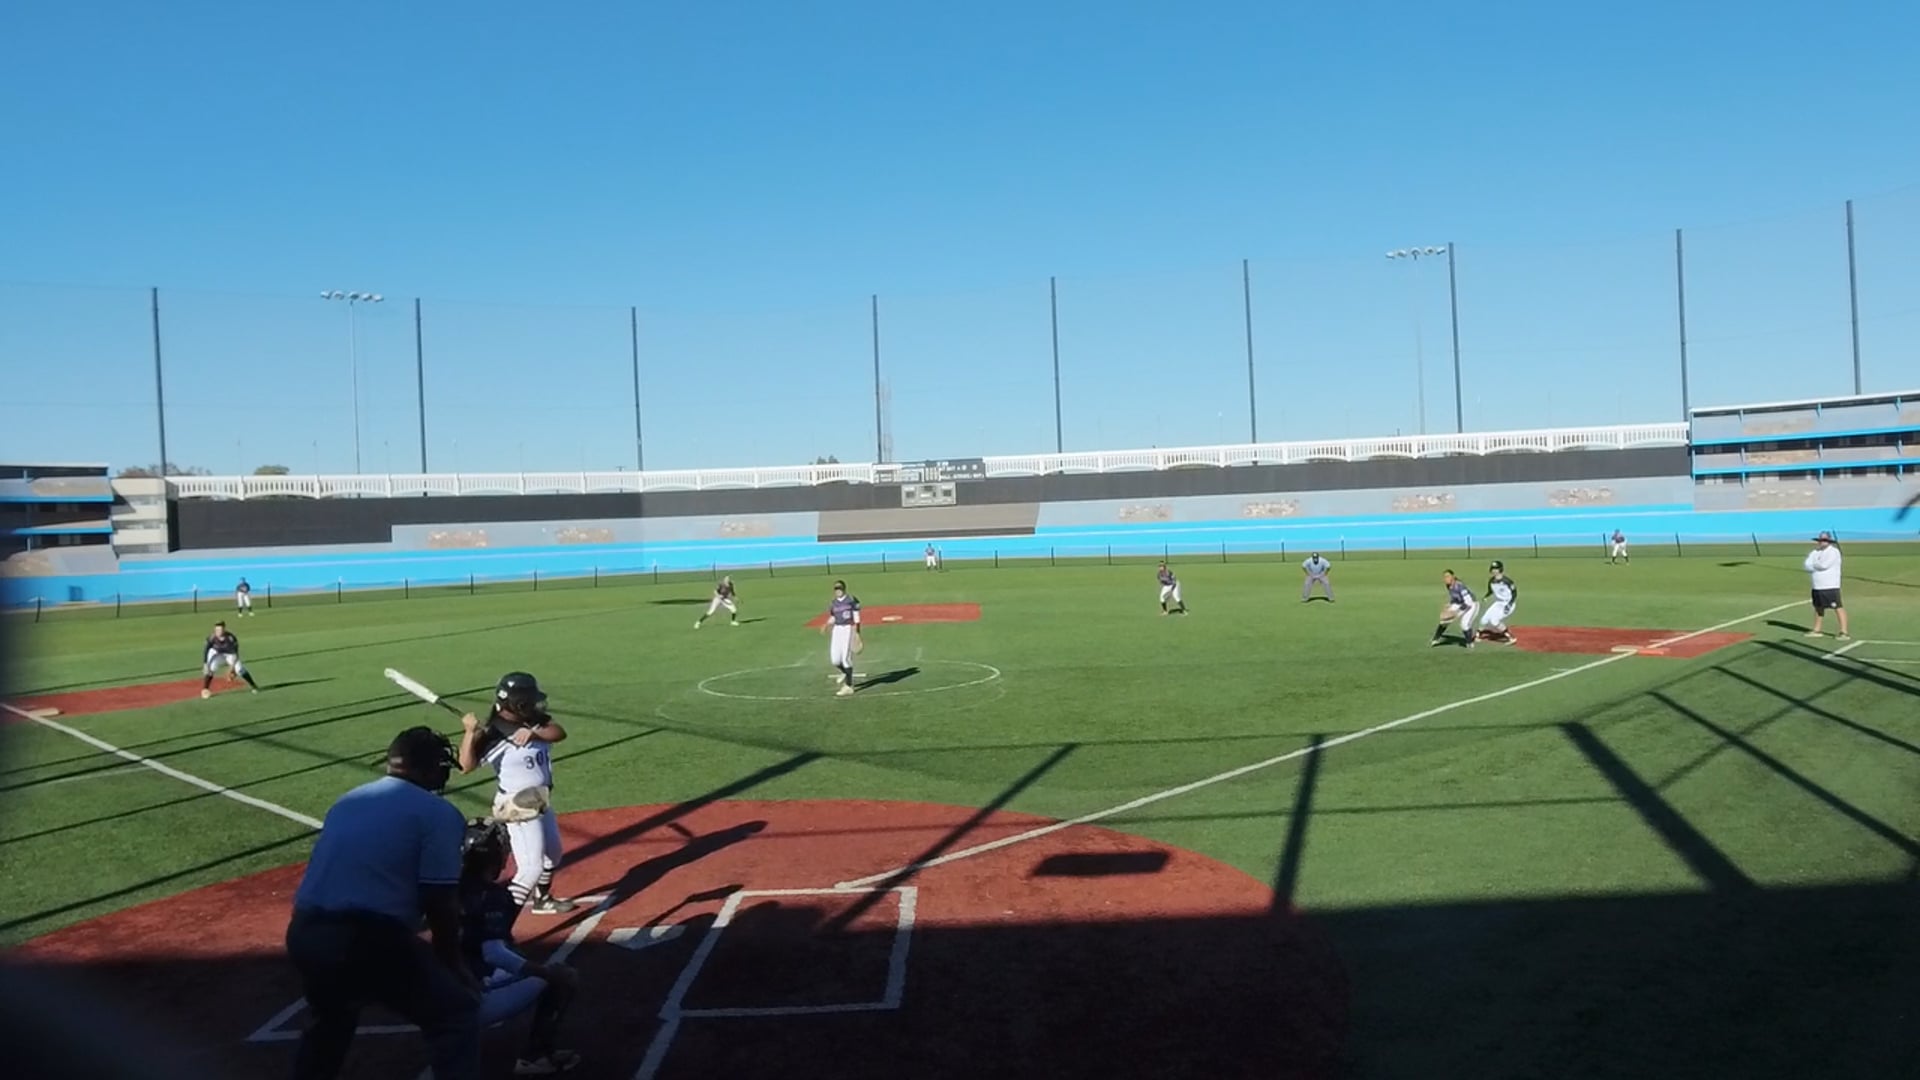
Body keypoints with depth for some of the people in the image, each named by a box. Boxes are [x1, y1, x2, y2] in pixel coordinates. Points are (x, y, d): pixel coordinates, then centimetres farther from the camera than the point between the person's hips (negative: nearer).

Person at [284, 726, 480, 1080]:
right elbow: (440, 903, -6)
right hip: (366, 939, -7)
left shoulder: (346, 801, 21)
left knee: (330, 1018, 36)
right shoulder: (438, 812, -1)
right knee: (457, 1012, 6)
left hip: (303, 935, 8)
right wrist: (453, 963, 9)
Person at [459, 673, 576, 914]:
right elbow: (466, 765, -30)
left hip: (541, 801, 8)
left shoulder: (534, 720, -3)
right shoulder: (491, 733, -23)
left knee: (552, 854, 27)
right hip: (519, 808, -8)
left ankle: (541, 899, 48)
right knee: (531, 868, -16)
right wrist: (470, 731, -39)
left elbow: (559, 733, -14)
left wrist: (534, 732, -29)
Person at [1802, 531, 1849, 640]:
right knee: (1818, 607, 17)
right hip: (1817, 587, 8)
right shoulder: (1816, 552, 14)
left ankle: (1844, 632, -13)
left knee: (1838, 607, -10)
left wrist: (1813, 565, -4)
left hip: (1830, 587, -8)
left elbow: (1824, 565, -22)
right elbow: (1806, 565, 4)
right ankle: (1816, 630, 28)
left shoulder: (1833, 552, -9)